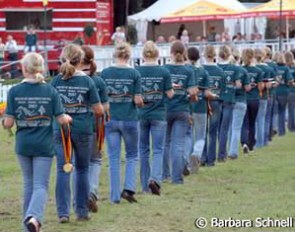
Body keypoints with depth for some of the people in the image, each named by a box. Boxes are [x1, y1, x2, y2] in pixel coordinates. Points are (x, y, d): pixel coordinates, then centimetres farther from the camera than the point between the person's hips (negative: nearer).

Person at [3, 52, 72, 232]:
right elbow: (62, 119, -7)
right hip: (44, 145, -1)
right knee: (41, 185, -1)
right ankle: (34, 217, -27)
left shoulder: (15, 91, -6)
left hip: (23, 145, 1)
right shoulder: (50, 91, -6)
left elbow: (8, 123, -8)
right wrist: (68, 118, 15)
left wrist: (4, 121, 15)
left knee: (29, 184, 18)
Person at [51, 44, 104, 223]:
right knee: (82, 170, 13)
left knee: (63, 170, 3)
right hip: (83, 129, 0)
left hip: (61, 129, 1)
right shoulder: (87, 81, -6)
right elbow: (99, 110, -4)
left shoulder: (57, 81, -3)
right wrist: (101, 113, 18)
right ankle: (82, 211, 18)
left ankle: (63, 212, -4)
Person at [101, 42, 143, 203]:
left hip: (111, 119, 1)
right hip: (130, 120, -1)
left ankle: (115, 196, 9)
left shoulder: (105, 73, -2)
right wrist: (140, 104, 13)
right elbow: (138, 100, -8)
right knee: (132, 156, 15)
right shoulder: (134, 74, -7)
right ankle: (128, 188, -1)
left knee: (114, 158, 8)